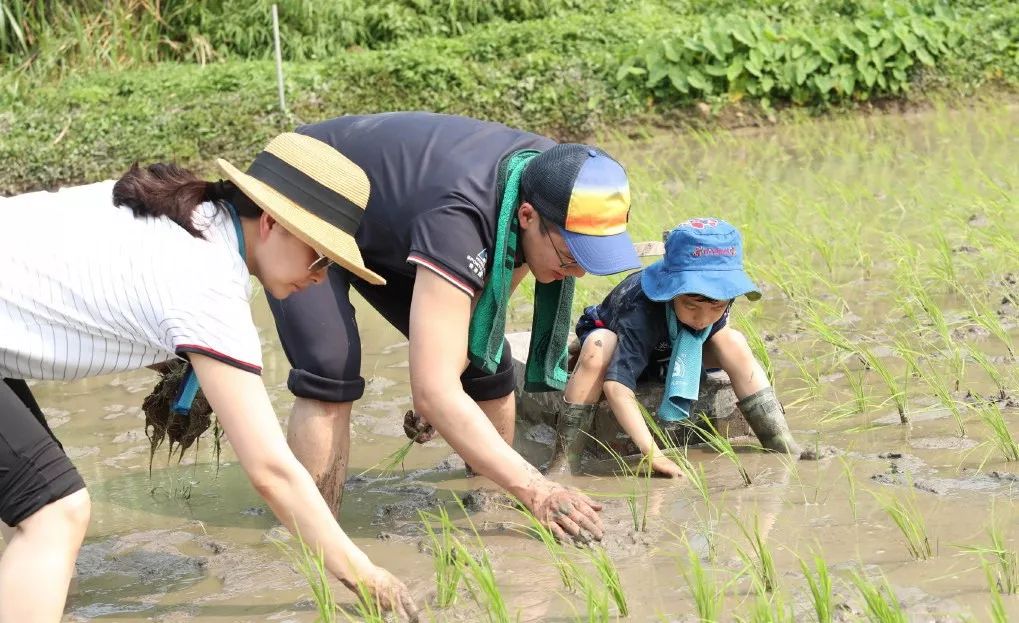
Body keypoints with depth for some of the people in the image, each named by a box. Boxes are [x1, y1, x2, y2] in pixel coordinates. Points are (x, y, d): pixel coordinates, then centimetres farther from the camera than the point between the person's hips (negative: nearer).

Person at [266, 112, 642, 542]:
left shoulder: (550, 178, -20)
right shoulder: (457, 217, -44)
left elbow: (487, 292, 0)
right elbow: (434, 393, -47)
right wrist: (535, 490, -51)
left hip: (384, 227, 7)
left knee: (486, 365, -2)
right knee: (331, 374, -28)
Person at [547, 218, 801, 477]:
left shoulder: (718, 293, -27)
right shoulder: (642, 310, -44)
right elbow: (616, 385, -52)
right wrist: (653, 454, -58)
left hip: (668, 352, 5)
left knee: (733, 343, -21)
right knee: (598, 348, -40)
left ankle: (782, 446, -15)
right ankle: (565, 459, -36)